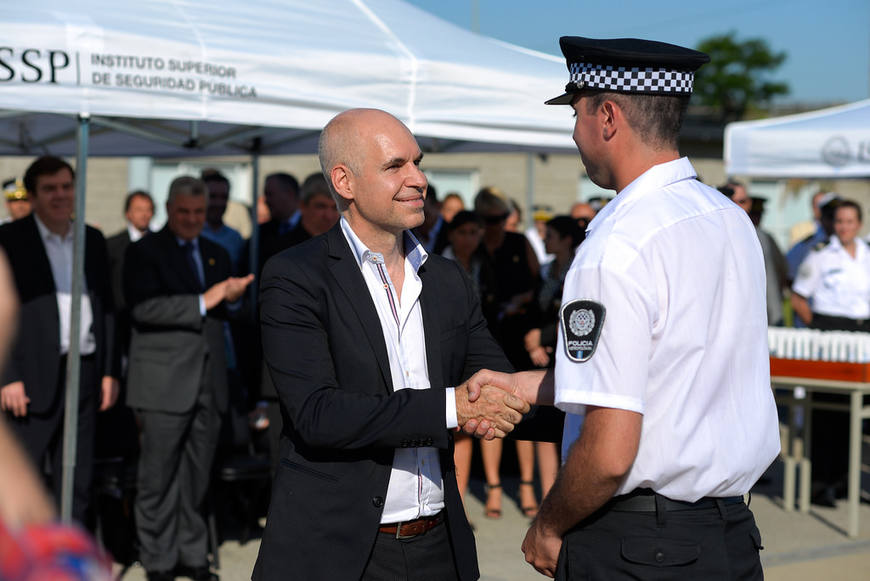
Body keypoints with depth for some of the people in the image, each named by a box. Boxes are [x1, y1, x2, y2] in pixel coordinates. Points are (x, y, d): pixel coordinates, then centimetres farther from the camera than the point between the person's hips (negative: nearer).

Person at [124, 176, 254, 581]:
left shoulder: (217, 255, 18)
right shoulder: (144, 252, 0)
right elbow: (144, 308, -15)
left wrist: (233, 297, 2)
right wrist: (203, 303, -16)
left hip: (209, 381, 5)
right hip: (164, 381, -5)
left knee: (197, 475, 10)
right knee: (159, 475, 0)